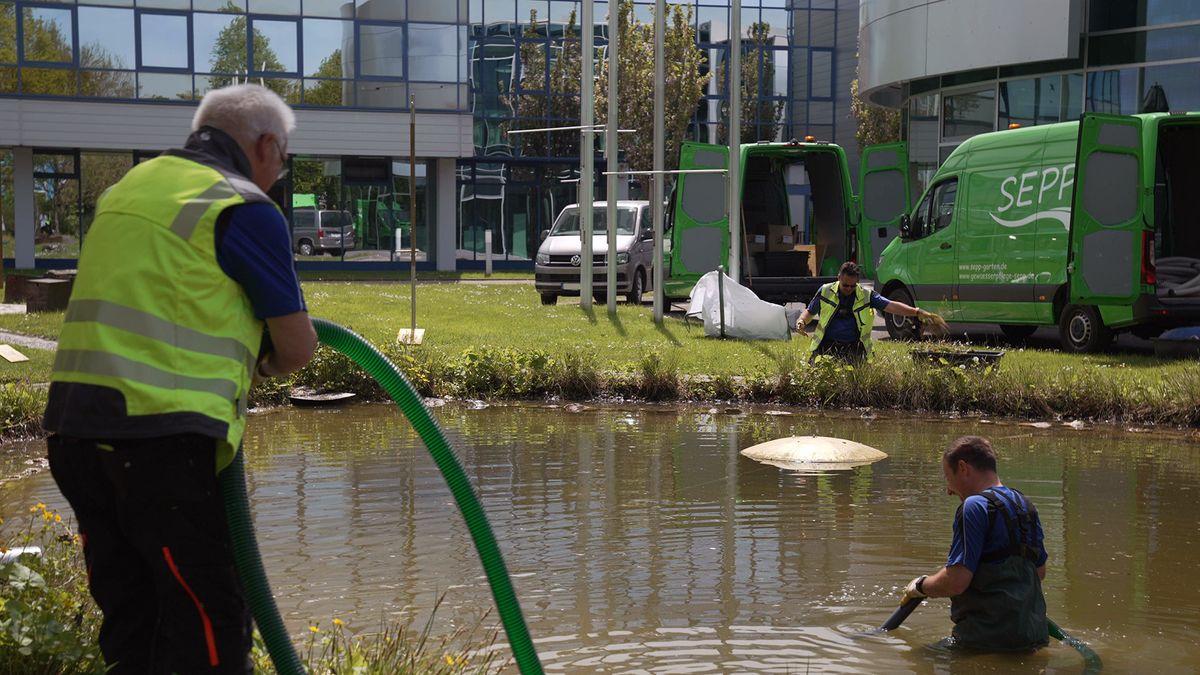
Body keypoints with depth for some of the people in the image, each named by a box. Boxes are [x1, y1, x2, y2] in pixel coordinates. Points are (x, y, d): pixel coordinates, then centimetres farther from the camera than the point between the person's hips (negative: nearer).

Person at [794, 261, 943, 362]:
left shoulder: (866, 296, 6)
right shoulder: (825, 292, 6)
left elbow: (891, 306, -2)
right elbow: (809, 311, 18)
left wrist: (918, 312, -14)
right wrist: (801, 321, -5)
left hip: (854, 351, 0)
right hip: (826, 347, 0)